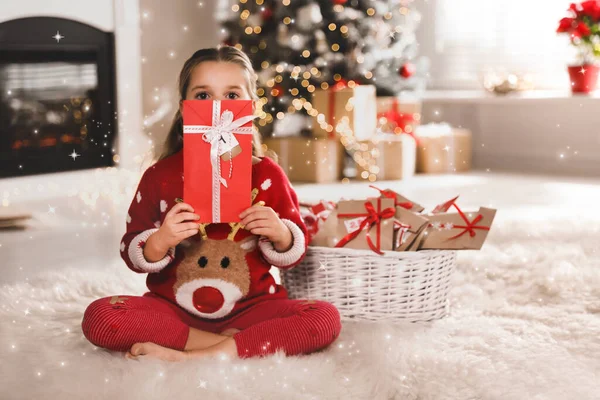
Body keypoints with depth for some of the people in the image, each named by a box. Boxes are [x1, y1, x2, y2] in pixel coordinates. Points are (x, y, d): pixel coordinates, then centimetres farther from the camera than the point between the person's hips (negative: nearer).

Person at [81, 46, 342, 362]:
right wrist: (160, 242, -22)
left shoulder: (267, 175, 1)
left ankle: (191, 358, -26)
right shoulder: (161, 176, -1)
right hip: (175, 309, 0)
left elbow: (293, 254, 6)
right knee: (98, 317, -26)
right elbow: (134, 256, -1)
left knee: (325, 318, -26)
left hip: (249, 307, 1)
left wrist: (280, 233, -16)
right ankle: (235, 344, -21)